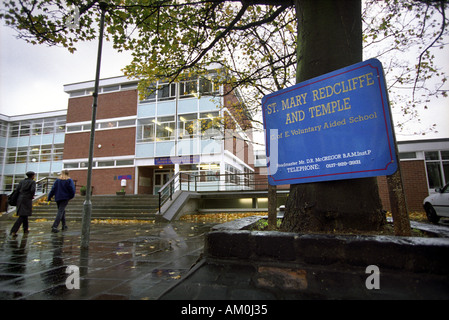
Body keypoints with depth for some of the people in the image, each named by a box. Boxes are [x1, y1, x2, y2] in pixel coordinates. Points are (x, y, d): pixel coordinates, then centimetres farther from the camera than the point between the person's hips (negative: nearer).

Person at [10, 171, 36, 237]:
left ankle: (25, 229, 23)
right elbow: (33, 190, -17)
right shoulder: (32, 182, -3)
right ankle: (13, 231, -16)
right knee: (22, 216, -5)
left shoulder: (22, 181, 12)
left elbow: (17, 189, 1)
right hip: (27, 200, -6)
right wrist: (32, 196, 0)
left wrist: (21, 194, 13)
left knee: (25, 214, 17)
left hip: (20, 199, 6)